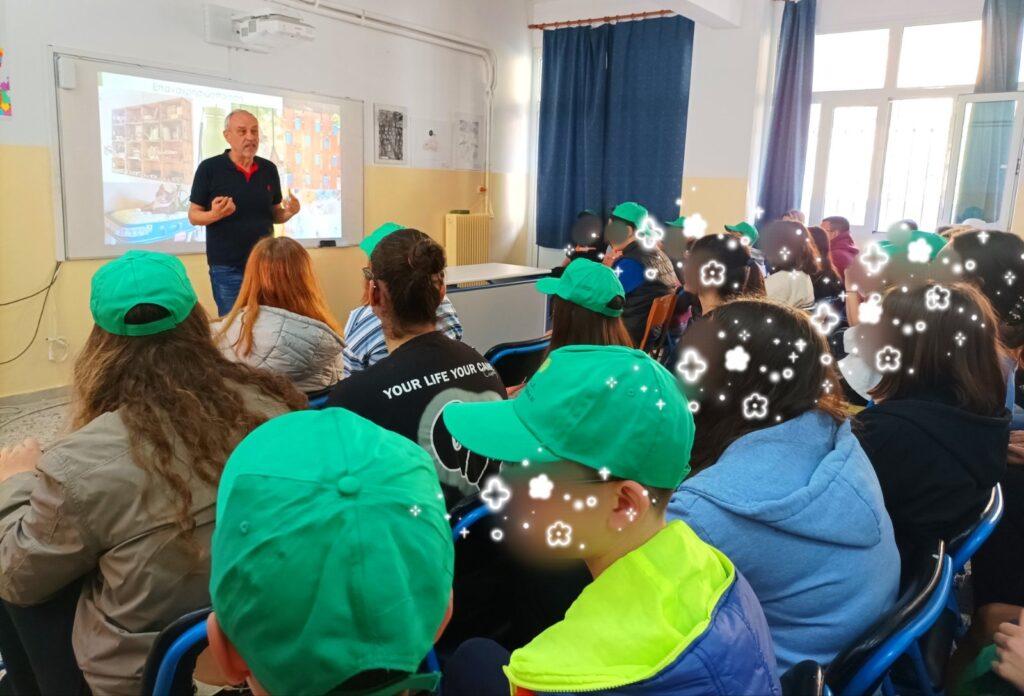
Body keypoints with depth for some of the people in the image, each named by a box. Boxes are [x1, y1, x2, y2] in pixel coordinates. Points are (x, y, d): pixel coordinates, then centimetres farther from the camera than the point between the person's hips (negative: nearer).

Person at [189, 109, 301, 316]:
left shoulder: (269, 169, 7)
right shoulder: (209, 168, -5)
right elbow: (193, 215, -1)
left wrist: (290, 211, -9)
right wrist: (214, 215, -22)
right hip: (227, 267, -3)